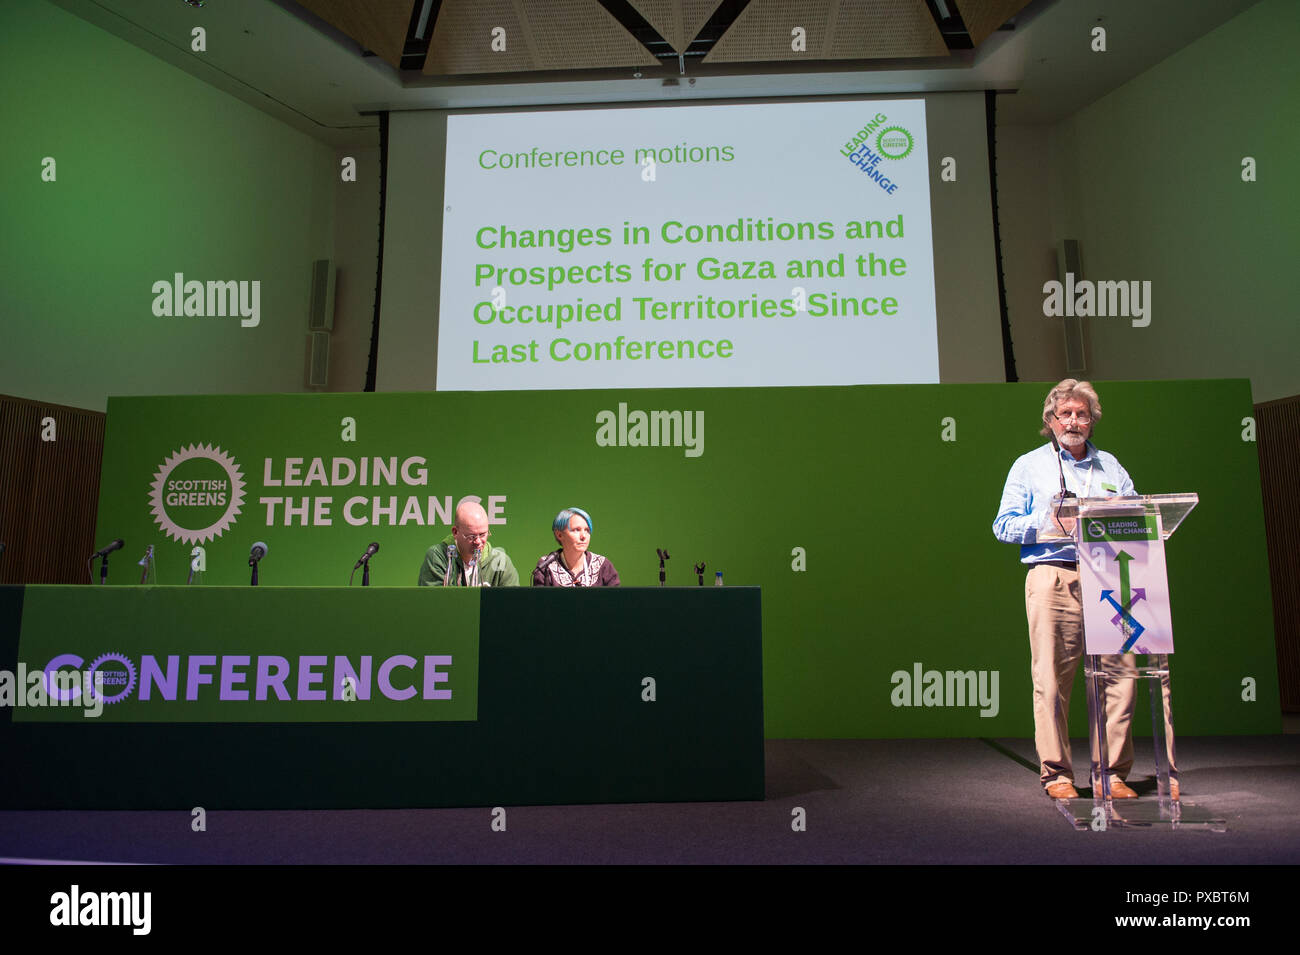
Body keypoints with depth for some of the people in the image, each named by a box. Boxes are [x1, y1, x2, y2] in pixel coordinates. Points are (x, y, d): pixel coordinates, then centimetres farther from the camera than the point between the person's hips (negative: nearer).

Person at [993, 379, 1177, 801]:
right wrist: (1050, 523, -9)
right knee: (1052, 678, -5)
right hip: (1053, 578, -3)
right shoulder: (1029, 466, 13)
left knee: (1120, 672, -4)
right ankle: (1056, 773, 5)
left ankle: (1114, 773, 9)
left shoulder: (1110, 467, 23)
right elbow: (1004, 524, 5)